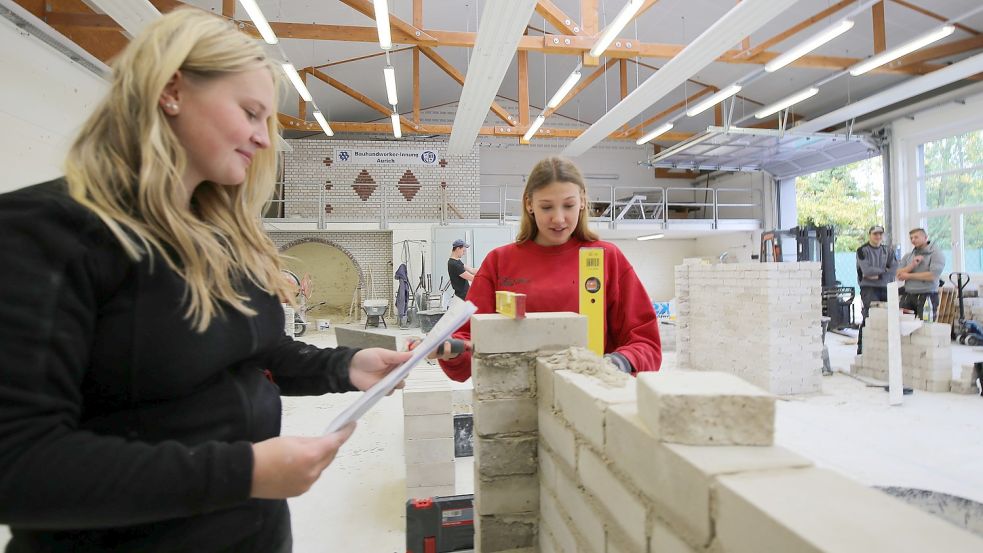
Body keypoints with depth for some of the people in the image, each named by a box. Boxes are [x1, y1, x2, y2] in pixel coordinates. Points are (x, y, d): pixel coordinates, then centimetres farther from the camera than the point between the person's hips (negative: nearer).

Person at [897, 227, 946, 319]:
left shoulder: (936, 254, 0)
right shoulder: (908, 256, 16)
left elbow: (933, 276, -13)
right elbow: (899, 276, 5)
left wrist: (908, 276, -5)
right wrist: (912, 265, -11)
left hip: (927, 297, -4)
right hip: (908, 297, 4)